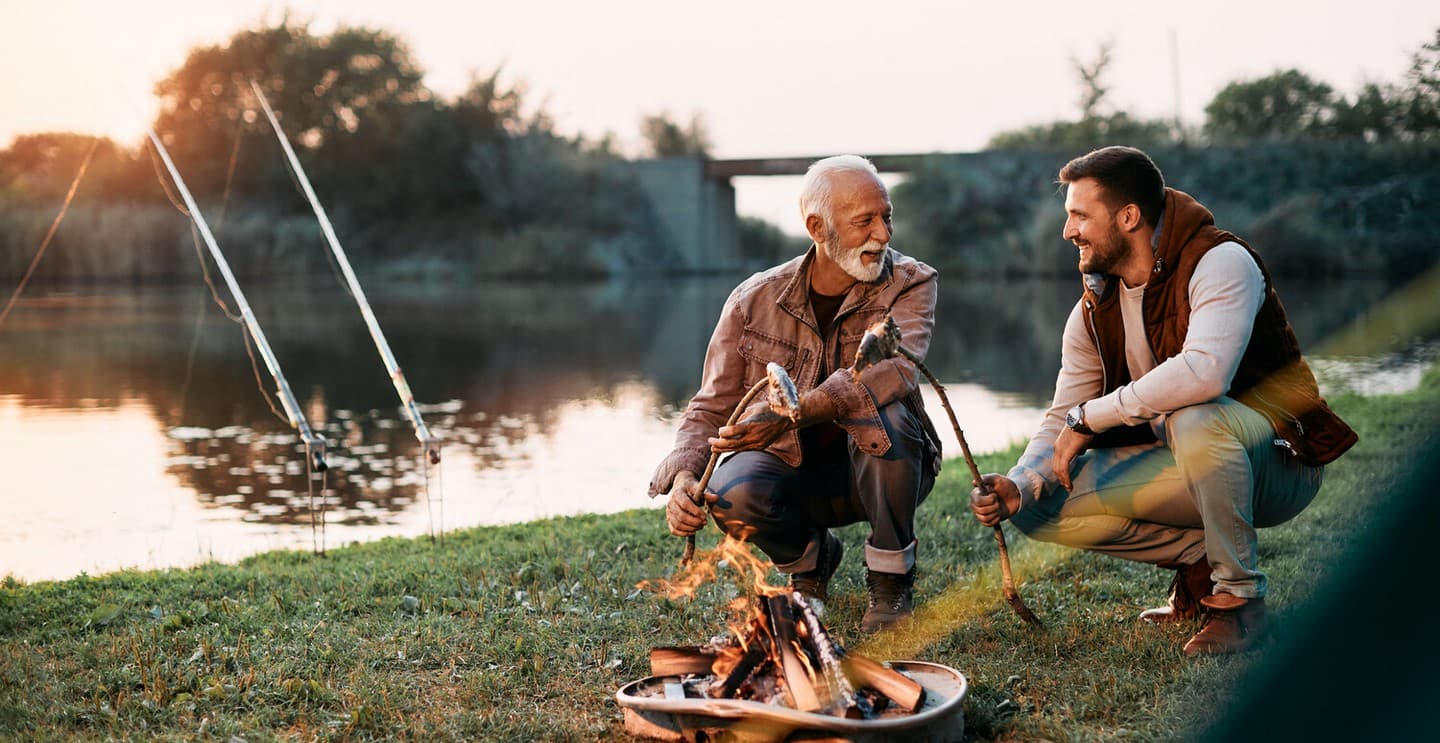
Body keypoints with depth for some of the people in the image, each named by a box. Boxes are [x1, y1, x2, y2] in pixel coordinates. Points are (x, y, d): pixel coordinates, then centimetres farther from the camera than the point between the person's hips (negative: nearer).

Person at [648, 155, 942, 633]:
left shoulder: (910, 284, -12)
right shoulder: (755, 300, -6)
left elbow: (899, 368, -34)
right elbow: (711, 408, -4)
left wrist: (792, 413, -49)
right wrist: (682, 477, -27)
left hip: (877, 470, -2)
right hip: (795, 472, 2)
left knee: (882, 409, -35)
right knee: (731, 492, -31)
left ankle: (891, 578, -10)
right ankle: (810, 556, 7)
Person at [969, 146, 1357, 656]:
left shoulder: (1221, 263, -19)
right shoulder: (1093, 312, 3)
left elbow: (1204, 373, -37)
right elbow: (1061, 419, 3)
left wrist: (1089, 416, -28)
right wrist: (1017, 487, -18)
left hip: (1275, 461, -6)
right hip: (1186, 466, 7)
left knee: (1195, 420, -40)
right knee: (1047, 502, -10)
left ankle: (1239, 595, -19)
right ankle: (1199, 557, 5)